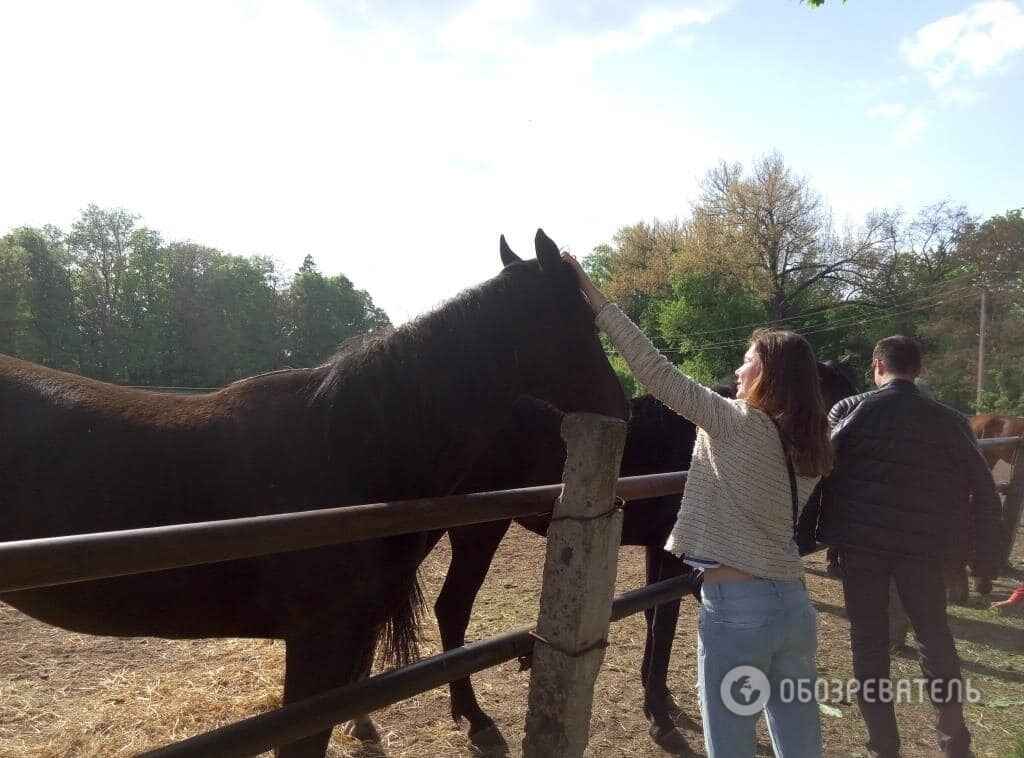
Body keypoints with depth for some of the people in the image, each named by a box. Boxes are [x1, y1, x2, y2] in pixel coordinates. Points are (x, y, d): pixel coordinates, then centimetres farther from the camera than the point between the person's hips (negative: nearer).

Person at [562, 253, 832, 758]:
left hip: (735, 610, -7)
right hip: (794, 605, 7)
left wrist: (599, 304, -13)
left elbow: (658, 375, -17)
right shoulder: (809, 450, 8)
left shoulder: (735, 425, -13)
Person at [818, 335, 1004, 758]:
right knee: (935, 638, 19)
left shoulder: (851, 409, -5)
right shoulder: (948, 420, 2)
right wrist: (985, 557, 10)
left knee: (869, 640, 9)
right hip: (923, 543, 2)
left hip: (861, 540, -2)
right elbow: (982, 490, 3)